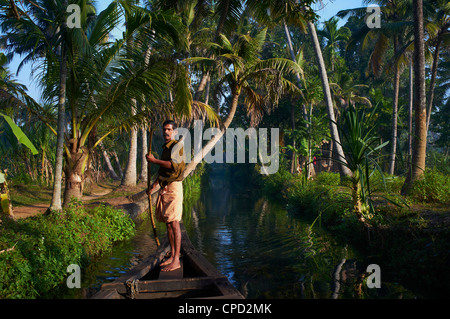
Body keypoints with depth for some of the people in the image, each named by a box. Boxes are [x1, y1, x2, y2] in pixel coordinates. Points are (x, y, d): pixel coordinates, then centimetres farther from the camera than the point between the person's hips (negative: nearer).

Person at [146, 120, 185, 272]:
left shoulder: (177, 145, -7)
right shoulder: (165, 148, 20)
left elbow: (173, 164, -24)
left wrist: (153, 160, -16)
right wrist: (154, 185, 27)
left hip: (174, 187, -9)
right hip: (164, 188, 9)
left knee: (174, 222, -10)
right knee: (168, 223, 10)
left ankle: (176, 260, -8)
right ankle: (172, 256, 19)